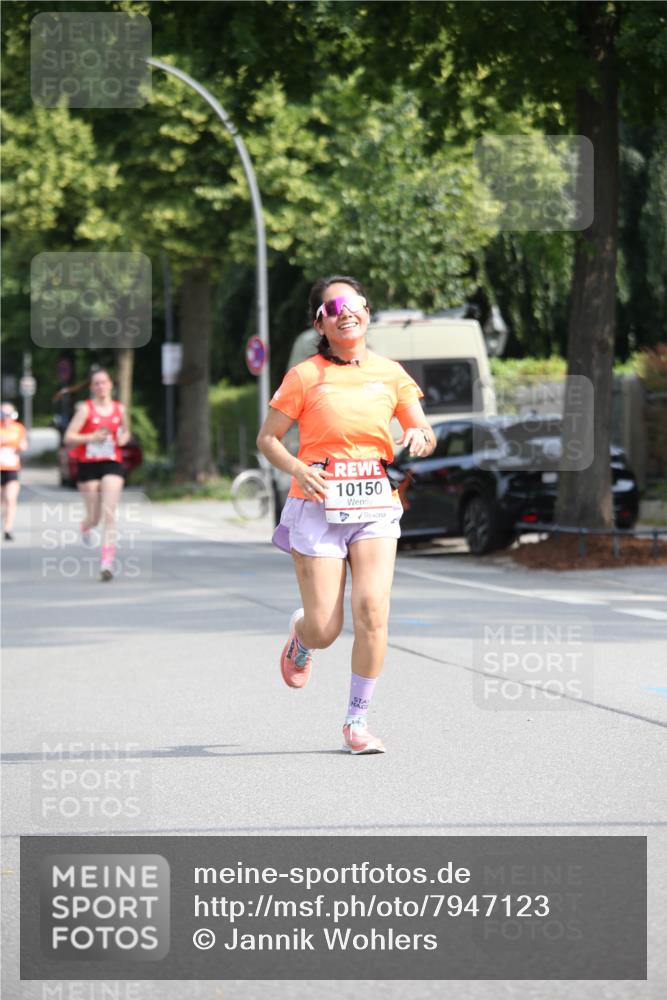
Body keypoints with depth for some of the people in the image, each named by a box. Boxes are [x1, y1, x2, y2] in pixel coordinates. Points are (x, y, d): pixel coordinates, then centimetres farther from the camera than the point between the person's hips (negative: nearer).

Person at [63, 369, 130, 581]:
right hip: (88, 467, -1)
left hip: (112, 465, 1)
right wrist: (92, 437, -21)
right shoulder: (86, 409, -3)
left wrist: (123, 438, 1)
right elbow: (68, 438, -7)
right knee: (94, 517, 6)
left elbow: (126, 432, 24)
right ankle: (86, 526, 46)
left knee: (109, 513, -14)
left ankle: (107, 561, -17)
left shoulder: (119, 409, 7)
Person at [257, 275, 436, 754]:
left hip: (375, 506, 2)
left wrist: (419, 436, -10)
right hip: (318, 507, -2)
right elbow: (267, 438, 3)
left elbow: (425, 435, 14)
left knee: (372, 609, -16)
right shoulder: (305, 376, 0)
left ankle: (358, 719, -1)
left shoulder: (390, 373, 9)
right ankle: (301, 633, 35)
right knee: (325, 631, -5)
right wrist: (296, 468, -16)